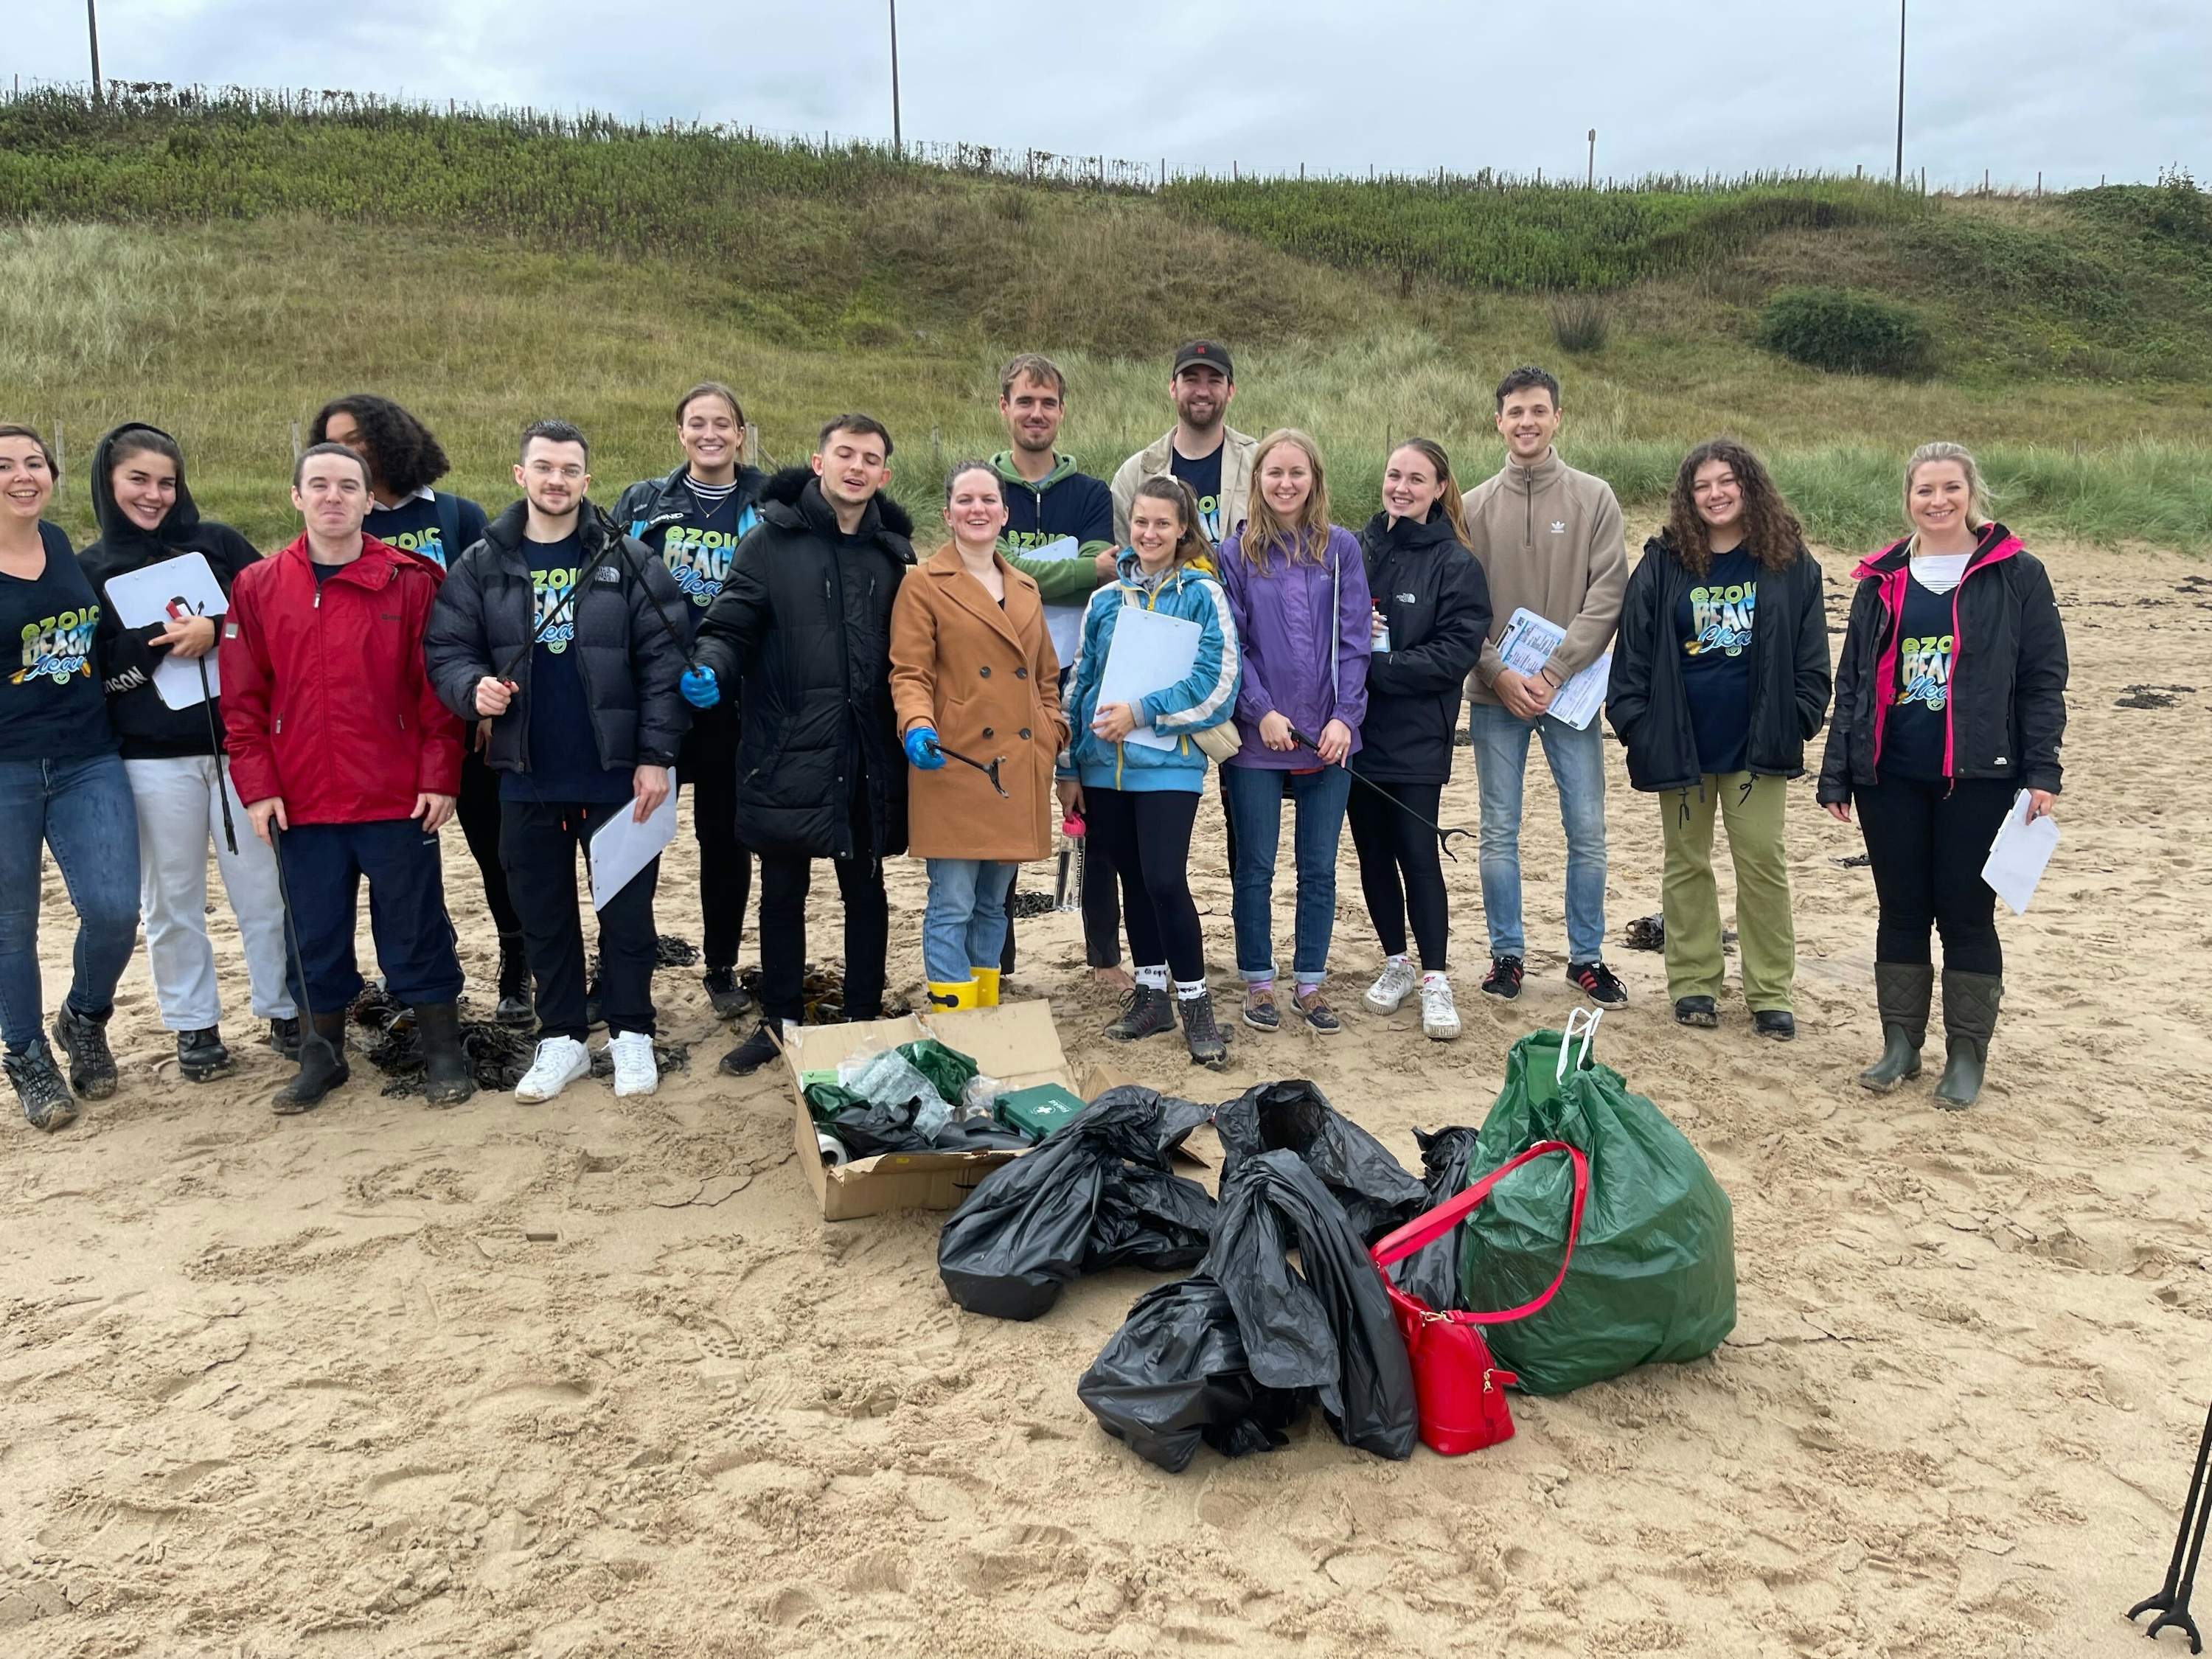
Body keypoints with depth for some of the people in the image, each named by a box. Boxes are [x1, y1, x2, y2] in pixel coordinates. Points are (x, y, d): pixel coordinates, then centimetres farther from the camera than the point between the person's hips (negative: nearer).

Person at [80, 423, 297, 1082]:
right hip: (153, 759, 0)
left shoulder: (218, 542, 6)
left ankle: (284, 1011, 20)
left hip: (239, 743, 0)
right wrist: (160, 641, -17)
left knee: (264, 887, 6)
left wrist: (216, 629, -15)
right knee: (172, 900, 7)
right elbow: (91, 669, -3)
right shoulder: (90, 569, 5)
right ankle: (193, 1025, 20)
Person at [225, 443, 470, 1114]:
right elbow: (243, 698, 4)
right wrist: (256, 785, -2)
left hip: (398, 799, -2)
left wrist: (439, 776, -8)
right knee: (314, 932, 13)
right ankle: (321, 1054, 28)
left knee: (415, 927, 7)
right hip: (301, 803, 2)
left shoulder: (410, 581, -2)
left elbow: (437, 687, -3)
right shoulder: (257, 587, 4)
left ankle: (443, 1054, 20)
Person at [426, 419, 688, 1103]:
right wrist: (473, 687, -19)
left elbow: (662, 660, -6)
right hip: (527, 777, 2)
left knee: (626, 907, 8)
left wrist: (655, 755, -11)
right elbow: (445, 649, 4)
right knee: (543, 913, 12)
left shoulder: (628, 561, -3)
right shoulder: (481, 566, 3)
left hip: (615, 773, -2)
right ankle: (562, 1038, 26)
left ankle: (631, 1033, 23)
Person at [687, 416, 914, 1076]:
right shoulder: (771, 539, -2)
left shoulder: (895, 553, 8)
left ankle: (864, 1020, 26)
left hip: (869, 756, 2)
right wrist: (711, 669, -23)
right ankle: (779, 1022, 25)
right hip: (787, 752, -2)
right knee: (783, 892, 10)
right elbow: (731, 626, -4)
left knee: (865, 889, 13)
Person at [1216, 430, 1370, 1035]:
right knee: (1255, 868, 7)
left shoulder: (1341, 549, 3)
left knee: (1319, 868, 9)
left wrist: (1345, 716, -10)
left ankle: (1310, 984, 21)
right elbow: (1229, 645, -3)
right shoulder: (1236, 554, 0)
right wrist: (1262, 712, -13)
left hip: (1328, 737, 1)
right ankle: (1258, 983, 20)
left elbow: (1355, 639, 0)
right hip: (1256, 737, -1)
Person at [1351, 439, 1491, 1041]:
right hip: (1357, 730, 4)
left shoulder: (1456, 564, -5)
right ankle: (1395, 963, 26)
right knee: (1372, 851, 11)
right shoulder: (1356, 550, 7)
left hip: (1417, 736, -4)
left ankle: (1435, 980, 4)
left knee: (1417, 853, -5)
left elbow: (1457, 653, -12)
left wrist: (1377, 665, -17)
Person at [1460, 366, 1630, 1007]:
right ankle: (1506, 953, 19)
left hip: (1570, 691, -1)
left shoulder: (1593, 499, 0)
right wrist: (1498, 672, -13)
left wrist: (1553, 673, -15)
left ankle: (1587, 956, 17)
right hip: (1495, 695, 1)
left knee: (1587, 830, 4)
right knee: (1499, 832, 6)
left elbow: (1607, 599, -7)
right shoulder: (1476, 506, 3)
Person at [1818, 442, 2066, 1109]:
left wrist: (2042, 772, -8)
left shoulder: (2016, 575, 0)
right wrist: (1836, 774, 7)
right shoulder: (1881, 582, 9)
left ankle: (1967, 1056, 15)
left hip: (1978, 777, -3)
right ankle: (1901, 1045, 22)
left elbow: (2044, 679, -1)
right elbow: (1852, 682, 11)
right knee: (1901, 911, 10)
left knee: (1967, 914, 3)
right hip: (1890, 778, 3)